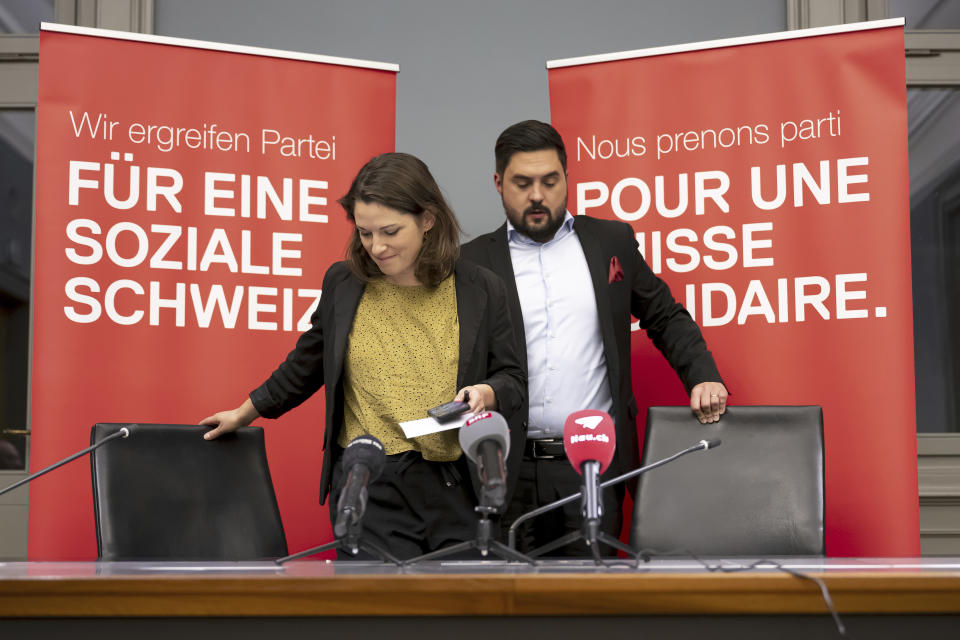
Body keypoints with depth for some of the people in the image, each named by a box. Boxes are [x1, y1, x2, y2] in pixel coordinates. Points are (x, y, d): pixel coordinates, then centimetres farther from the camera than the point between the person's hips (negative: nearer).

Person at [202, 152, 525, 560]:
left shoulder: (481, 290, 2)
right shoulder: (343, 284, 6)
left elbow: (513, 380, 10)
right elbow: (307, 365, 22)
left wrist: (487, 393, -12)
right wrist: (244, 413, 29)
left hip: (459, 490, 0)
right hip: (370, 488, 0)